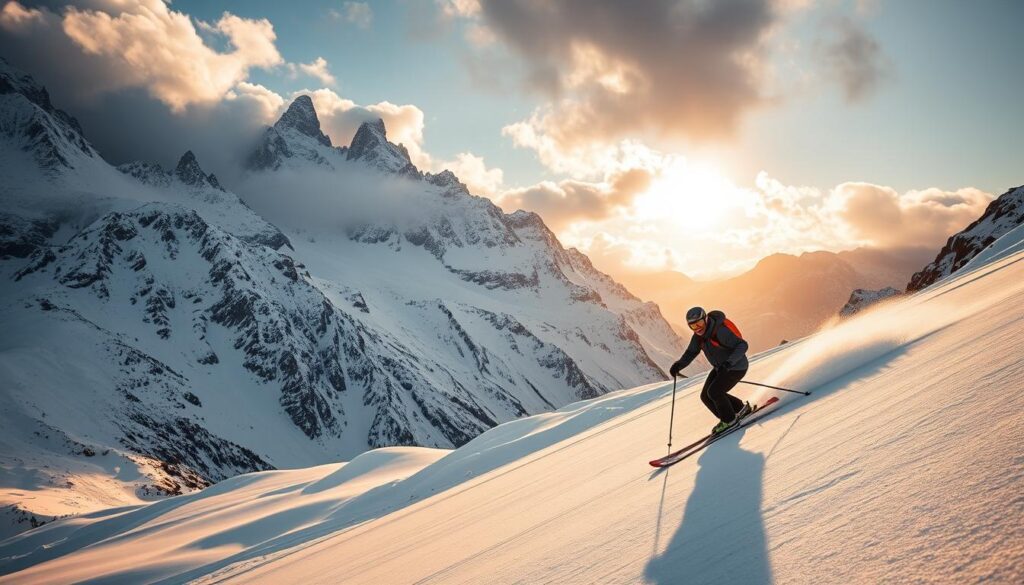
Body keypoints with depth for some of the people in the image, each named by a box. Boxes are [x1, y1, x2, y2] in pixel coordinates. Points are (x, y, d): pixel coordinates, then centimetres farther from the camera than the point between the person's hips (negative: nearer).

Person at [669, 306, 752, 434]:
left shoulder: (720, 331, -30)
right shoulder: (698, 335, -5)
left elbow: (742, 345, -33)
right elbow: (691, 352, 2)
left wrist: (729, 362, -47)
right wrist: (679, 364, -17)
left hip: (736, 367, -9)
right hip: (720, 368, 9)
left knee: (714, 392, -20)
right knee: (706, 396, 5)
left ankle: (729, 420, 3)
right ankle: (740, 408, 22)